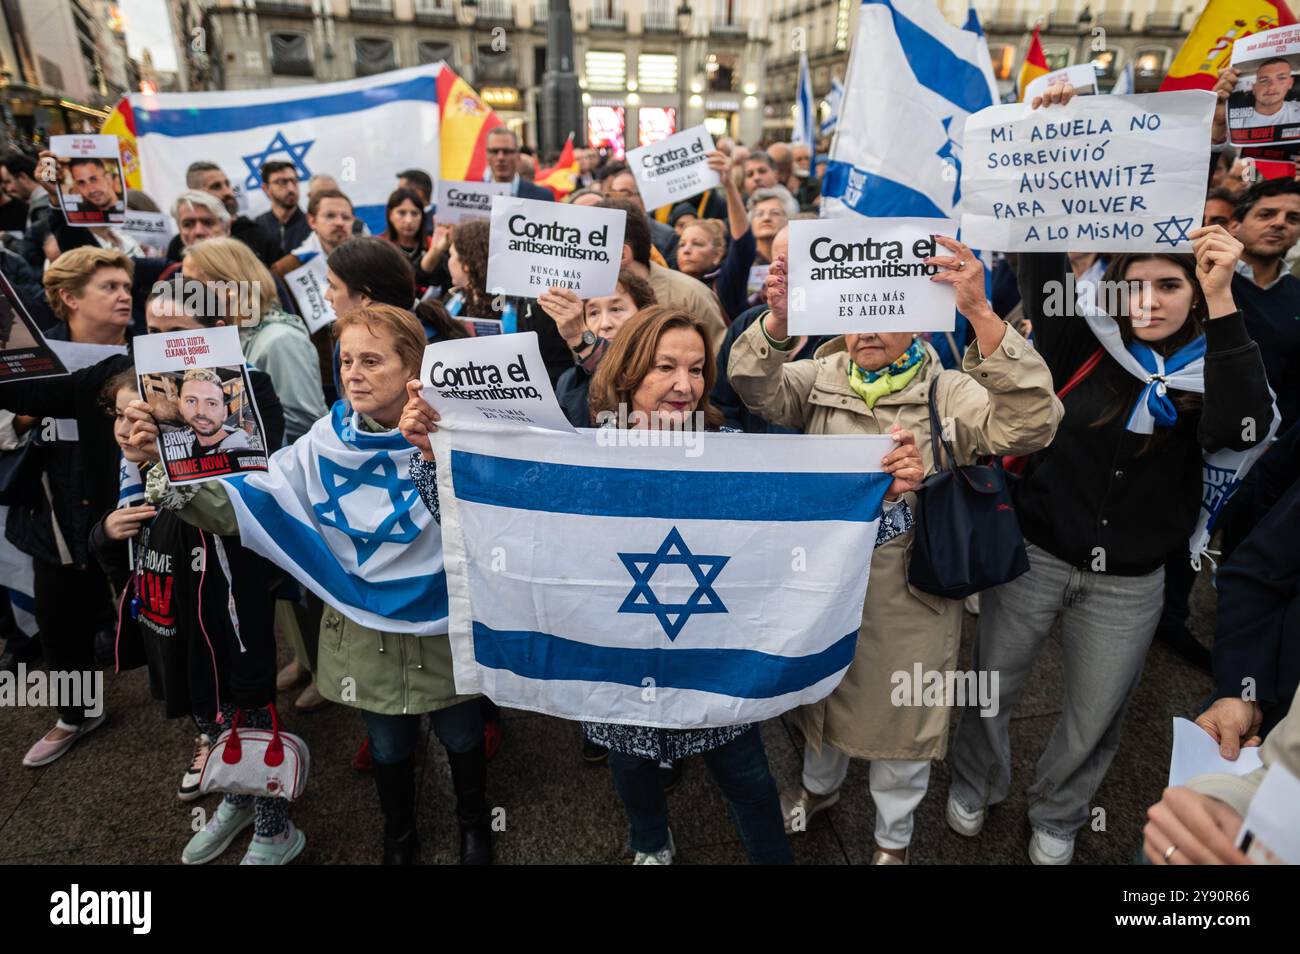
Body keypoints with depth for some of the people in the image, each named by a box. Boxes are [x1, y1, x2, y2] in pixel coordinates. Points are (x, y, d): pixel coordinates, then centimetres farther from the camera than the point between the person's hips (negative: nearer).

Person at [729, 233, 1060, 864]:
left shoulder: (948, 393, -11)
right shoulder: (820, 378, -3)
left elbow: (1028, 422, -28)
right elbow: (757, 388, -20)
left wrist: (979, 312, -40)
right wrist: (777, 319, -41)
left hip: (910, 597, -2)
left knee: (901, 716, 16)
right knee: (824, 692, 24)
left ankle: (893, 838, 45)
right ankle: (820, 784, 56)